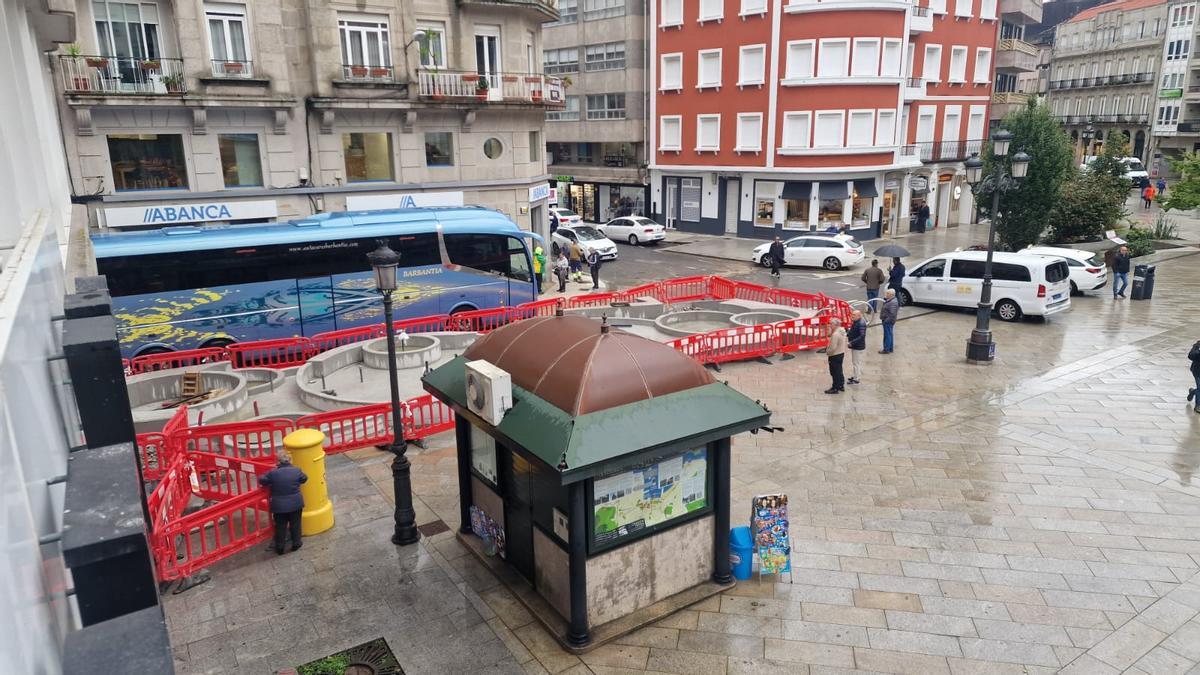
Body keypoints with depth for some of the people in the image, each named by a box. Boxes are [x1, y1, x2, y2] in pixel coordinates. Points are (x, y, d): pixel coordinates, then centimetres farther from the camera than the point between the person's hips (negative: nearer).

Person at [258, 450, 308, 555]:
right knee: (295, 524, 16)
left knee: (280, 526, 13)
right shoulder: (296, 471, -9)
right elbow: (304, 479, 9)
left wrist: (271, 484, 17)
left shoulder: (273, 473, -13)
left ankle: (279, 547, 21)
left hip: (279, 506, -1)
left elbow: (261, 480, -1)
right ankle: (296, 543, 25)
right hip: (295, 504, 1)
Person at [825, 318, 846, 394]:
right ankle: (841, 386, 32)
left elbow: (833, 347, -28)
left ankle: (835, 389, 10)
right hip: (841, 353, 10)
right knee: (839, 371, 21)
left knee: (835, 372, 1)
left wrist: (827, 352, -10)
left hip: (835, 355, -10)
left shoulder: (835, 334, -27)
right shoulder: (842, 331, 4)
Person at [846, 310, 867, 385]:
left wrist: (851, 343, -29)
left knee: (857, 363, 0)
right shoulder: (855, 322, 7)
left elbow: (862, 336, -28)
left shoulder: (861, 324, -23)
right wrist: (847, 334, 0)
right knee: (854, 362, 20)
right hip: (854, 346, 10)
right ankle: (854, 376, 32)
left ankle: (856, 379, 10)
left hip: (858, 347, -10)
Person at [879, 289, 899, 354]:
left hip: (888, 322, -11)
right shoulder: (890, 300, 7)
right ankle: (891, 348, 30)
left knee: (887, 335, -1)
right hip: (888, 321, 11)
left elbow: (892, 314, -30)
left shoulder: (893, 303, -25)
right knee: (890, 335, 19)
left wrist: (886, 320, -25)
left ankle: (886, 350, 8)